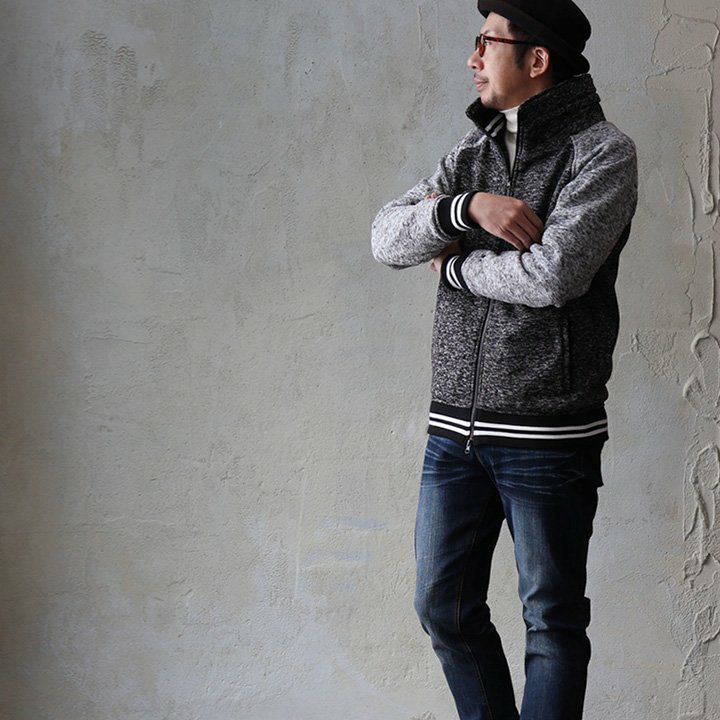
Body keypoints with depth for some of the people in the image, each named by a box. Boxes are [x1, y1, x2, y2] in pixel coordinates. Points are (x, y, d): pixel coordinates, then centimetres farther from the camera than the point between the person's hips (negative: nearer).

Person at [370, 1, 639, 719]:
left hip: (549, 436, -6)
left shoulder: (602, 151, -7)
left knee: (552, 620, 5)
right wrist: (465, 207, -14)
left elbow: (554, 274, -21)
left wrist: (454, 264, -5)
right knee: (444, 608, 12)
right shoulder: (472, 149, 13)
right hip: (454, 425, 6)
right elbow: (386, 236, 3)